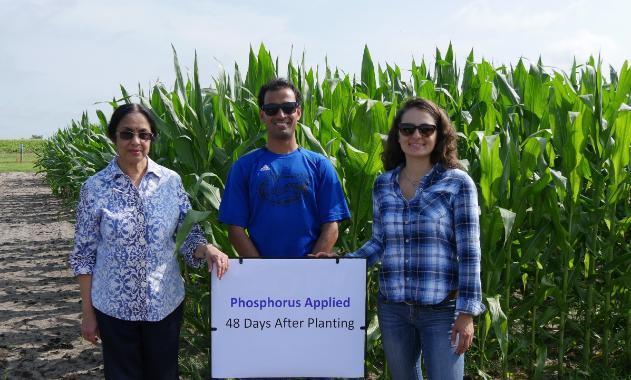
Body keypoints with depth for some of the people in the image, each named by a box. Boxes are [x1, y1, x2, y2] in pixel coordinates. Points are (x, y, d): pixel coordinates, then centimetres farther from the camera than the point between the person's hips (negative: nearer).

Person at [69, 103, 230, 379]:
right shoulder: (95, 187, -6)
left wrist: (206, 249, -22)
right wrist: (87, 311, -1)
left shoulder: (171, 181, -3)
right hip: (114, 306, -1)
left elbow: (188, 232, 1)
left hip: (165, 302, 1)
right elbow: (84, 254, -2)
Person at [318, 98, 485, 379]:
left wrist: (467, 312, -11)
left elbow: (469, 251, -8)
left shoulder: (457, 183, -7)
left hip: (442, 309, -4)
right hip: (392, 308, 4)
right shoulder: (383, 185, 5)